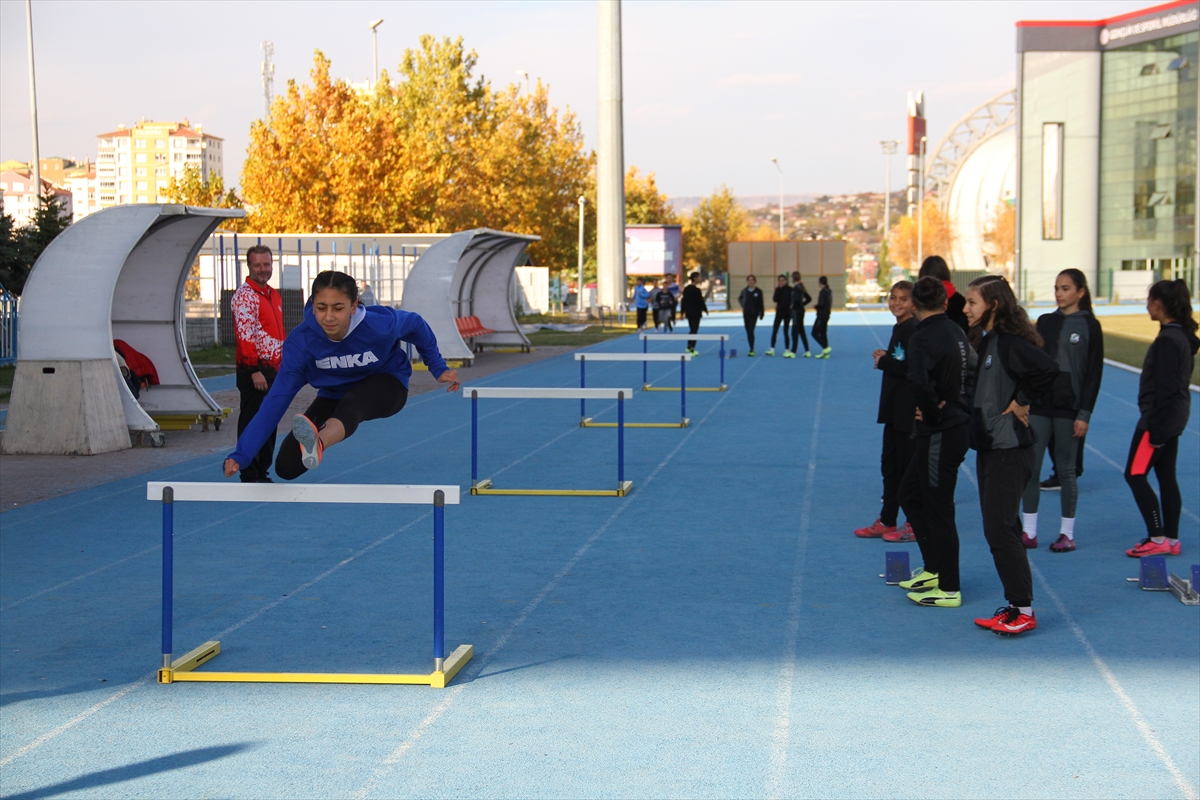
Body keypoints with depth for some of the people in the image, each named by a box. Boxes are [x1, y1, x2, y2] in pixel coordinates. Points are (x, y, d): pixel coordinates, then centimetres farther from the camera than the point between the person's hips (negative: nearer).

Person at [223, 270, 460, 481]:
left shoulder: (381, 324, -30)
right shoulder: (300, 341, -28)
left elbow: (416, 324, -7)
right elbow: (276, 399, -28)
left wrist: (438, 367, -2)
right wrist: (241, 454, -36)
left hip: (386, 386, -3)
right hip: (334, 394, 3)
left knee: (350, 403, -41)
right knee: (287, 466, -8)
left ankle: (317, 443, -74)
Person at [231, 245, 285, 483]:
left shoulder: (274, 296, 17)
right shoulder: (244, 296, -11)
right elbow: (244, 336, -19)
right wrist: (254, 371, -22)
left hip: (273, 371, 9)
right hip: (255, 371, -9)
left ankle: (263, 472, 20)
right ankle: (250, 477, 0)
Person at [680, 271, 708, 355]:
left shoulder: (686, 289, 6)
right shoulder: (696, 290, -17)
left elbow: (683, 301, 10)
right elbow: (701, 301, -13)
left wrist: (682, 312, 15)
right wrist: (705, 309, 2)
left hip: (688, 312, 8)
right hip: (695, 312, -8)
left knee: (692, 329, 21)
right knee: (694, 330, -2)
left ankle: (689, 347, 29)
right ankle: (692, 349, -2)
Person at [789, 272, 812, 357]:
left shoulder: (796, 288, -16)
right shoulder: (800, 287, 13)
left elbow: (797, 299, -29)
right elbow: (809, 298, 18)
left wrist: (793, 306, -13)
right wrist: (802, 304, 13)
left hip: (796, 311, -10)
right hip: (800, 310, 10)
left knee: (795, 332, -5)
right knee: (801, 331, 13)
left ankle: (793, 352, -3)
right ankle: (807, 351, 15)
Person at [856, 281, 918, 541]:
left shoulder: (913, 329, -16)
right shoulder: (898, 328, 13)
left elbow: (912, 369, -23)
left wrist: (884, 361, -12)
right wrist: (885, 358, 2)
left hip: (909, 409, -10)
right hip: (894, 408, 10)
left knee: (907, 465, -2)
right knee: (889, 463, 15)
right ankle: (887, 521, 25)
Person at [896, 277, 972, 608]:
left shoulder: (923, 338, -18)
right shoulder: (956, 332, 9)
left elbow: (920, 381, -35)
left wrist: (930, 413, -17)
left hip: (939, 434, -9)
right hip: (958, 426, 9)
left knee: (938, 509, 0)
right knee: (910, 493, 21)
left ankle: (948, 589, 7)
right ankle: (934, 569, 27)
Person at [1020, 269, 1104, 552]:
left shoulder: (1089, 326, -2)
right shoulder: (1045, 322, 10)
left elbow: (1094, 373, -4)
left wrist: (1084, 414, -10)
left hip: (1068, 407, -4)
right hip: (1039, 404, 4)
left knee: (1066, 470, 2)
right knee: (1030, 467, 0)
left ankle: (1067, 533, 11)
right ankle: (1029, 532, 6)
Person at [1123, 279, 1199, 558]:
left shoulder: (1167, 339, -19)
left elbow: (1164, 388, -21)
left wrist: (1155, 428, -18)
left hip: (1160, 416, -10)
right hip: (1175, 417, 10)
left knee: (1135, 473, -5)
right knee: (1166, 476, 12)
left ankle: (1158, 538, -5)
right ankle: (1171, 539, 16)